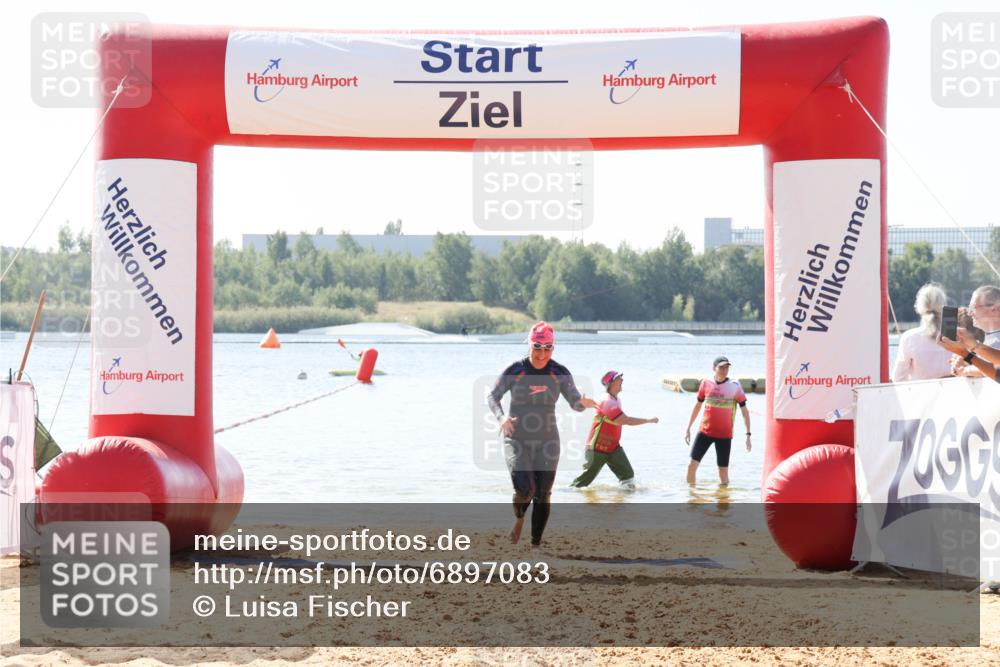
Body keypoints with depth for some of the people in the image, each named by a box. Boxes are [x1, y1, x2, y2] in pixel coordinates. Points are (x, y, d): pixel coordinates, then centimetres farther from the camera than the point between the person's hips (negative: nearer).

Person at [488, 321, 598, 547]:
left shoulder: (560, 373, 0)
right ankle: (519, 518, 15)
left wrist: (583, 402, -24)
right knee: (525, 488, -20)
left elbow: (575, 403, 1)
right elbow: (492, 397, 3)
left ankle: (536, 545, 17)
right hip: (517, 441, -2)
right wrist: (501, 417, -16)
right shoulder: (515, 371, -7)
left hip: (547, 442, 3)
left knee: (543, 495, 2)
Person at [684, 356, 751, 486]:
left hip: (724, 435, -2)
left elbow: (744, 410, -2)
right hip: (705, 431, 2)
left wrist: (748, 434, -7)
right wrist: (688, 428, 16)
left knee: (723, 471, 1)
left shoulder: (735, 386, -6)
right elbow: (698, 406, 15)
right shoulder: (706, 383, 2)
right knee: (692, 465, -5)